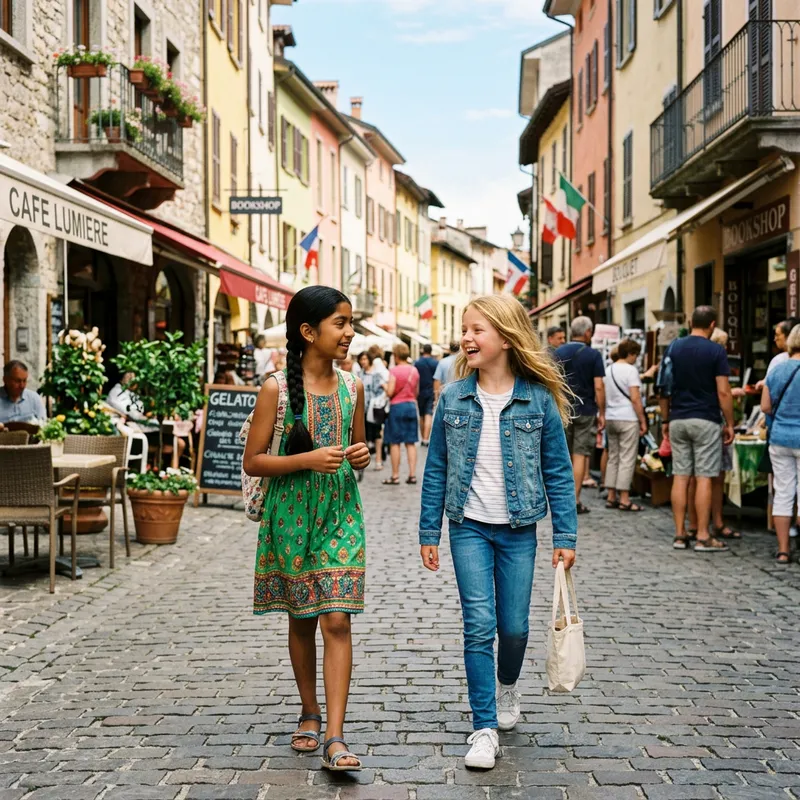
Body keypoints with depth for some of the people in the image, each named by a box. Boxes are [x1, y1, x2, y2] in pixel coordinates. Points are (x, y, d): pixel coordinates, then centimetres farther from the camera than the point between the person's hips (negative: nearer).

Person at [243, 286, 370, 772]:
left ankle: (334, 737, -8)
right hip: (292, 516, -2)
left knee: (337, 620, -8)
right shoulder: (277, 389, -8)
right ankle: (311, 714, 31)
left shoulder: (351, 387, 4)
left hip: (340, 515, 2)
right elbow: (252, 461, -7)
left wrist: (362, 457, -6)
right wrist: (308, 460, -21)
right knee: (302, 620, 12)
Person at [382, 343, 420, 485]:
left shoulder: (394, 370, -11)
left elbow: (390, 392, -15)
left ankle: (395, 476, 2)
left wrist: (384, 385, 4)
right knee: (411, 443, 8)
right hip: (412, 405, 5)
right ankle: (412, 474, 6)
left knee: (395, 443, 1)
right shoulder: (414, 370, 6)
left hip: (397, 406, -5)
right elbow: (417, 392, 13)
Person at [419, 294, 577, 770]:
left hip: (518, 530, 0)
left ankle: (508, 686, 41)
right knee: (479, 626, -6)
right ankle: (485, 728, 3)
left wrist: (566, 537, -3)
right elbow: (436, 469, 5)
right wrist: (429, 533, 4)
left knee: (514, 627, 8)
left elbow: (558, 472, -2)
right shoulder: (454, 399, -2)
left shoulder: (538, 399, -6)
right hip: (469, 528, 1)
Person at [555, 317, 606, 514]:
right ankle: (575, 499, -1)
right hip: (585, 410, -3)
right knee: (581, 455, 0)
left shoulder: (559, 353, 4)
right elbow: (598, 387, -11)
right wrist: (602, 413, -3)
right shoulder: (593, 355, -7)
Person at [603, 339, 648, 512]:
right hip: (628, 419, -7)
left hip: (610, 418, 7)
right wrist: (643, 421, -9)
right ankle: (624, 500, -4)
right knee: (627, 459, -4)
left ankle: (611, 497, 14)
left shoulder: (609, 370, 13)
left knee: (613, 458, 12)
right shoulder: (630, 370, -10)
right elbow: (635, 398, -14)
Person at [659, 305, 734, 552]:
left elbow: (663, 389, 7)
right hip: (705, 421, -4)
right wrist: (730, 424, -2)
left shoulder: (673, 348, 5)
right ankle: (703, 537, 0)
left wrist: (665, 419, 15)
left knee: (680, 477, 7)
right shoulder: (716, 351, -8)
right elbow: (723, 392, -10)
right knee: (704, 478, -1)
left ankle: (680, 535, 10)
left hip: (678, 420, 4)